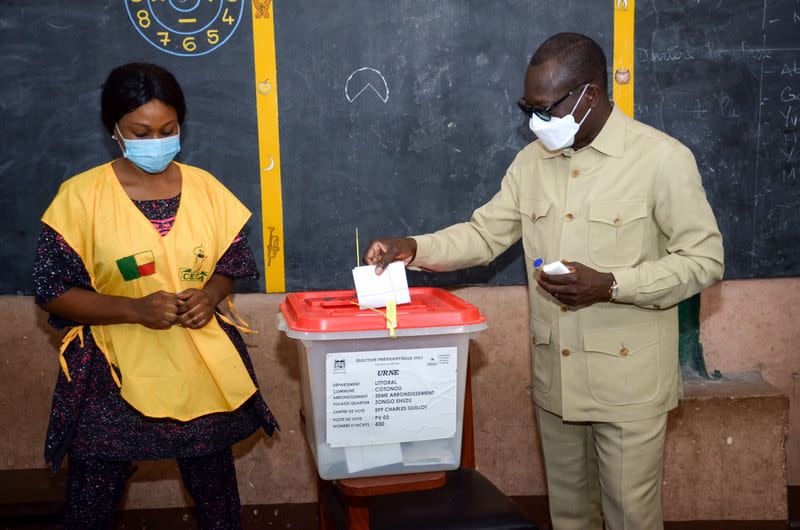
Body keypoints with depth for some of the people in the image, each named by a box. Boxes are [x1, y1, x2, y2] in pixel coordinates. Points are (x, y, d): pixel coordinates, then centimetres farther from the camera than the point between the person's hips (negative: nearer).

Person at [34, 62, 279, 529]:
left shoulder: (206, 188, 0)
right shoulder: (81, 196, -9)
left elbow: (231, 264, 11)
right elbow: (52, 291, -8)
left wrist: (210, 296, -12)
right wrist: (134, 308, -22)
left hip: (203, 372, 3)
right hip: (114, 377, -2)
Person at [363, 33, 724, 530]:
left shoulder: (663, 158, -12)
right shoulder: (533, 160, 5)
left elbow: (704, 260, -11)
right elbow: (485, 234, 8)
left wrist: (611, 286, -22)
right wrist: (415, 248, -9)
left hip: (628, 382, -5)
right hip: (555, 378, 5)